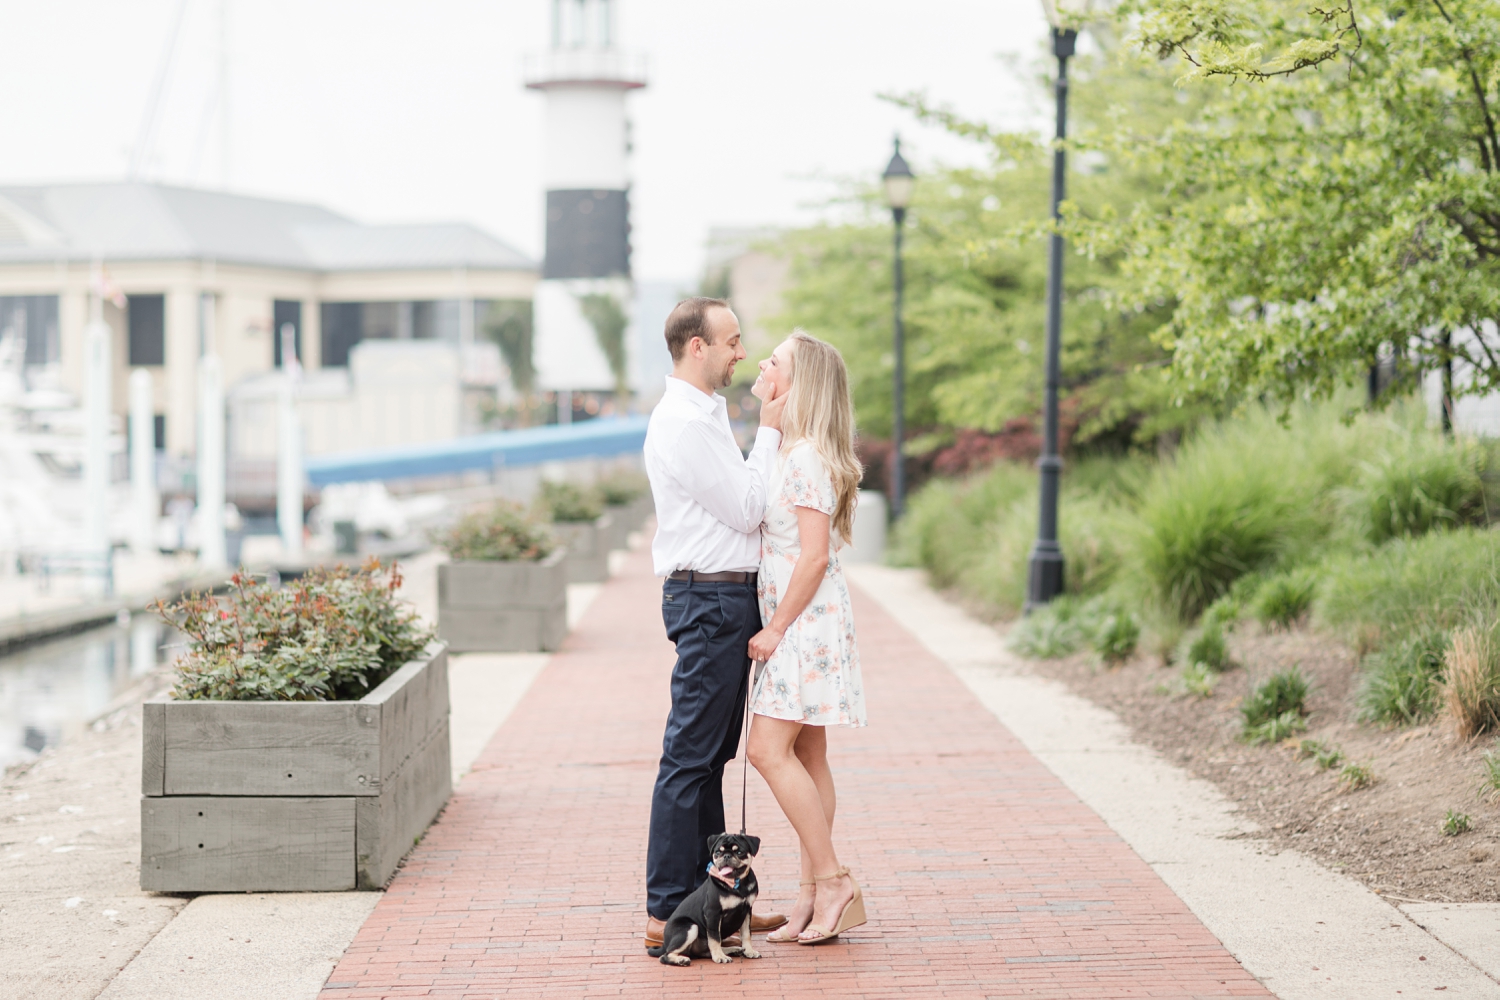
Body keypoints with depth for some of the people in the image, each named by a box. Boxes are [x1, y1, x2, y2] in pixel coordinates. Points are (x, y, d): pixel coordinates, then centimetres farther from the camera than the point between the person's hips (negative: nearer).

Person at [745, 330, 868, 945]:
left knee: (770, 749, -13)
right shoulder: (789, 451, 15)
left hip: (806, 621, -10)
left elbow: (814, 556, -19)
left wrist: (776, 629, -16)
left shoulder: (806, 456, -15)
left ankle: (832, 883, -9)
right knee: (805, 756, 8)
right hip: (797, 623, 10)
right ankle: (814, 893, 10)